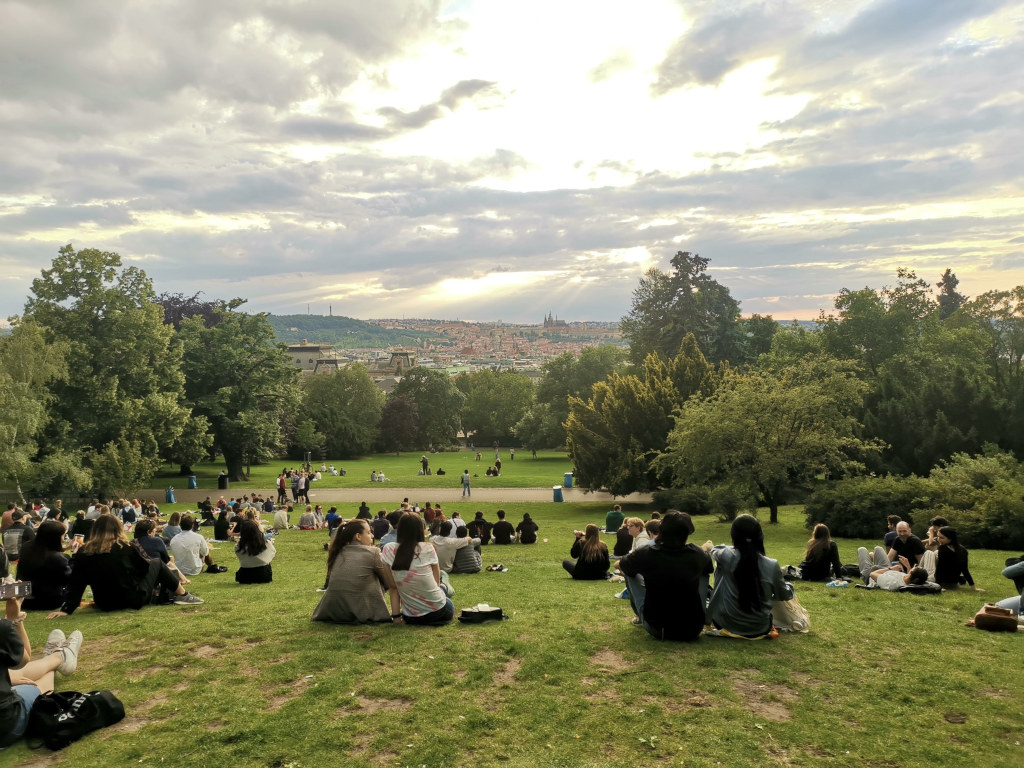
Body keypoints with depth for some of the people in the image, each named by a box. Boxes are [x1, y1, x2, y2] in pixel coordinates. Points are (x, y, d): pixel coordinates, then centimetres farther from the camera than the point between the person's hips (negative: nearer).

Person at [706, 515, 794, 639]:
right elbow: (784, 595, 3)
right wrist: (789, 587, 25)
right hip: (760, 630, 1)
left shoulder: (726, 556, -17)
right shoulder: (772, 566, -15)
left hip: (727, 624, -1)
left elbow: (714, 551, 9)